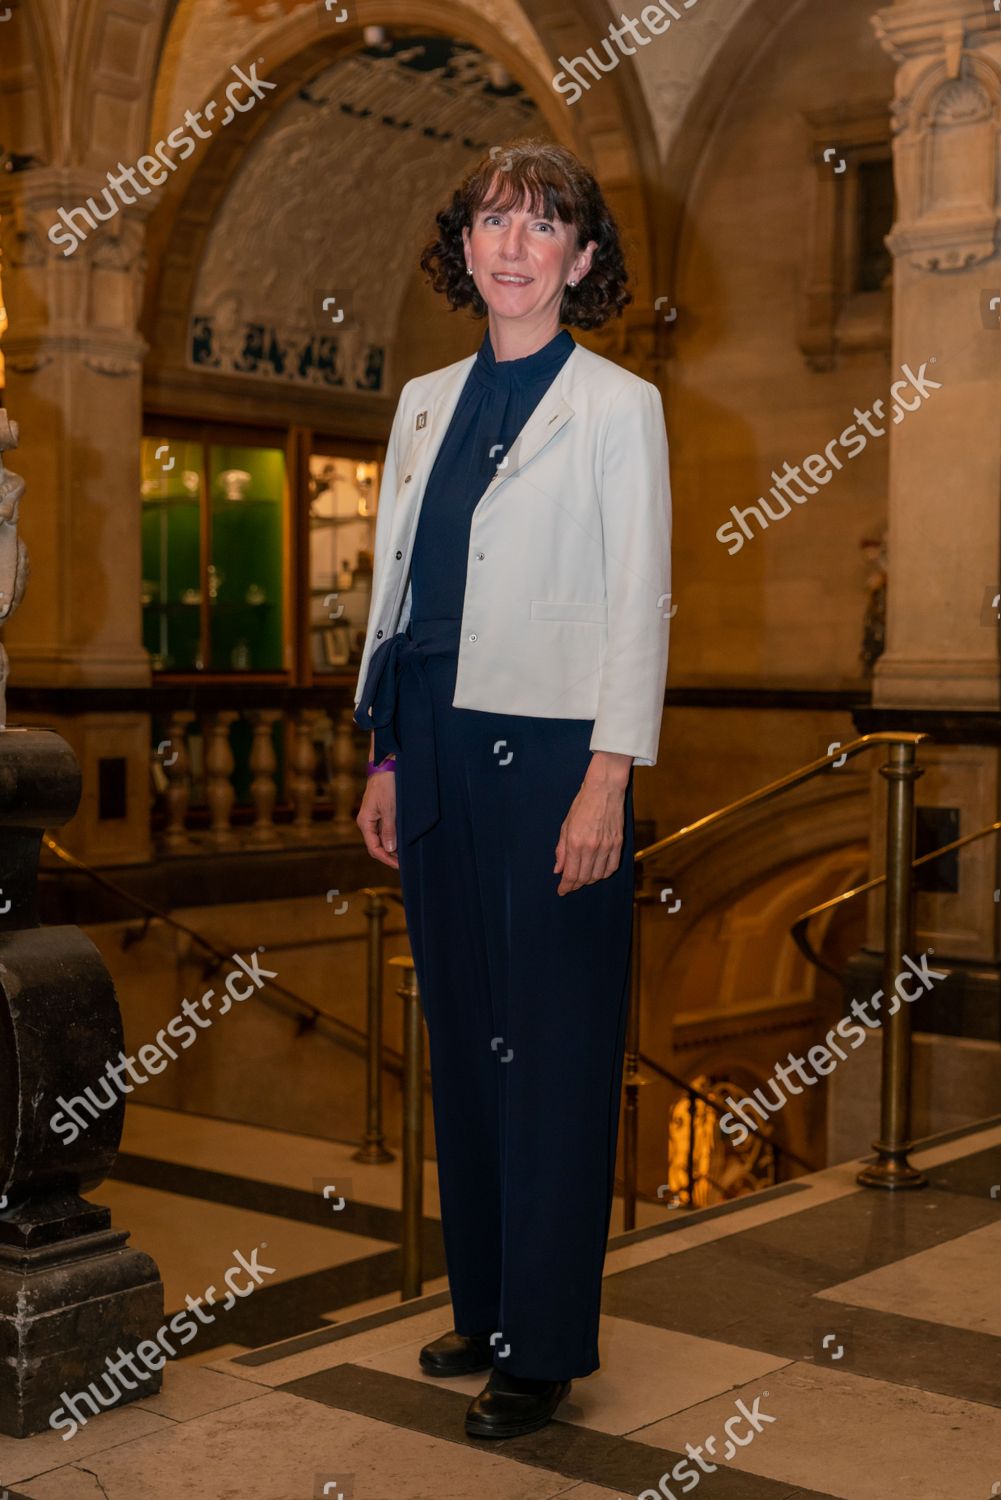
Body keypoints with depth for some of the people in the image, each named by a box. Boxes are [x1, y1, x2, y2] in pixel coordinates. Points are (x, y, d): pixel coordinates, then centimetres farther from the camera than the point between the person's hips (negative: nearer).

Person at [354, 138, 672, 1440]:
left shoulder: (618, 407, -3)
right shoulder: (426, 402, 13)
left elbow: (639, 604, -7)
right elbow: (396, 586, 15)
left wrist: (608, 781, -14)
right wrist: (385, 759, 11)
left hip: (552, 751, -6)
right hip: (439, 754, 6)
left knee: (557, 1050, 0)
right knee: (462, 1036, 12)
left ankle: (546, 1347, 11)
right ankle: (482, 1306, 26)